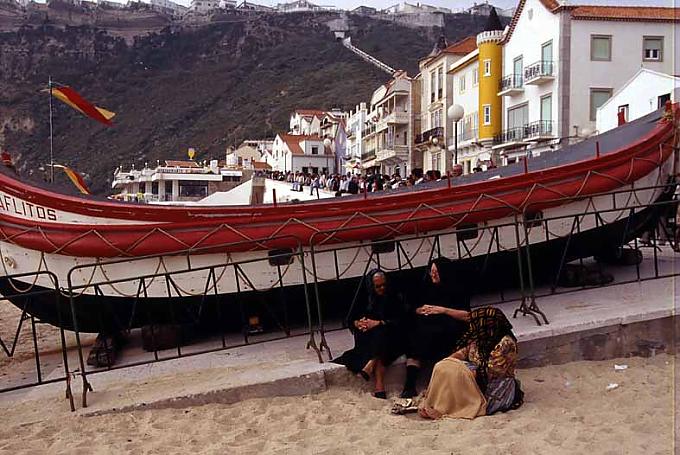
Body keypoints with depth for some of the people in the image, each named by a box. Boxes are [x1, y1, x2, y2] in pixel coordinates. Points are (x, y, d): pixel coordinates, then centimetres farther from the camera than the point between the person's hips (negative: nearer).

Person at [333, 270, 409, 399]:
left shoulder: (395, 297, 1)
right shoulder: (365, 300, 10)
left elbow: (400, 321, -10)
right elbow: (350, 320, 11)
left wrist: (378, 323, -20)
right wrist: (358, 323, -13)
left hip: (392, 340, -2)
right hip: (369, 341, 2)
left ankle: (369, 366, -46)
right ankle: (379, 387, -42)